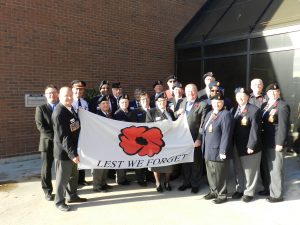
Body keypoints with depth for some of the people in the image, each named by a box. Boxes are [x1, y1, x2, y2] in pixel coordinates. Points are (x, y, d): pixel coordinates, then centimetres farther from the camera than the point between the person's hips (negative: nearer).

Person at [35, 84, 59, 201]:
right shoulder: (40, 108, 2)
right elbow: (40, 126, -8)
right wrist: (54, 136, -16)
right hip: (47, 142, -1)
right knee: (46, 168, 6)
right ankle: (47, 191, 20)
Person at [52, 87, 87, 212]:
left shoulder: (70, 108, 4)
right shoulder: (59, 113, -23)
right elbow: (63, 136, -25)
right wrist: (72, 153, -26)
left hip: (72, 149, 9)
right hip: (64, 151, -9)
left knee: (74, 175, 22)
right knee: (63, 177, 7)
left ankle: (72, 196, 39)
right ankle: (59, 201, 25)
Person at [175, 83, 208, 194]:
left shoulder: (202, 104, -10)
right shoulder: (183, 102, 10)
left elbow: (203, 124, -14)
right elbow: (177, 118, 18)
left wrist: (199, 139, -18)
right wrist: (177, 113, -5)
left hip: (195, 139, -5)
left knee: (196, 163, 11)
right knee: (185, 162, 17)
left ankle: (195, 184, 27)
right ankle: (186, 182, 33)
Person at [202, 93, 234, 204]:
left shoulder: (226, 114, -10)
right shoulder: (209, 114, 15)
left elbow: (226, 135, -16)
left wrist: (223, 151, -19)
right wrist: (204, 147, 13)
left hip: (218, 151, -7)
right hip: (208, 150, 7)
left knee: (219, 174, 3)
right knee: (210, 173, 16)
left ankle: (222, 195, 18)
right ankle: (213, 191, 32)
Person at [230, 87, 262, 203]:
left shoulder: (255, 110, -10)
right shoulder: (233, 110, 11)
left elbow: (255, 130, -16)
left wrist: (251, 146, -20)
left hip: (249, 147, -6)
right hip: (236, 146, 6)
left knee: (250, 171, 8)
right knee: (238, 170, 18)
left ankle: (249, 192, 24)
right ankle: (239, 189, 34)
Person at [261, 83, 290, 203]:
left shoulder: (283, 106, -9)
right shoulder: (264, 105, 13)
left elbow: (283, 126, -16)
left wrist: (280, 143, -20)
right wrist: (261, 140, 7)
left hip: (276, 143, -7)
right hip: (266, 142, 7)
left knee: (276, 169, 1)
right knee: (269, 168, 17)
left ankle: (277, 194, 11)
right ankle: (269, 188, 31)